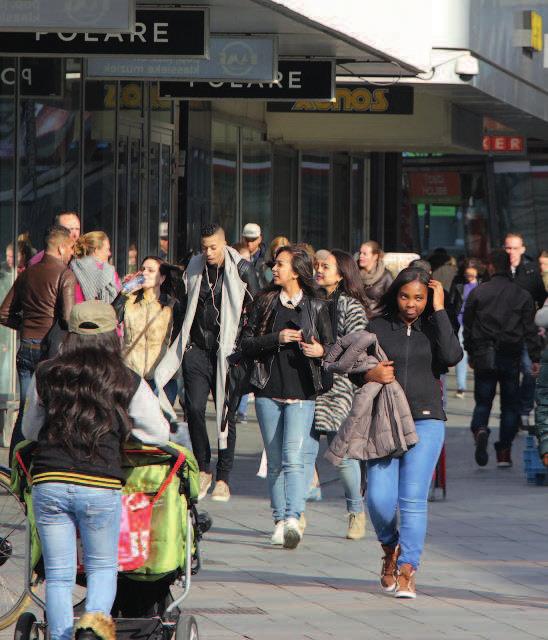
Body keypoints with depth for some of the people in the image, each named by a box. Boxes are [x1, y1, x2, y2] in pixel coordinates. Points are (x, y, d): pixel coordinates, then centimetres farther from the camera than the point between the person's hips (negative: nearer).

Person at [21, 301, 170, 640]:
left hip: (49, 483, 1)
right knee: (103, 567, 13)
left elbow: (30, 430, 20)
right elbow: (160, 433, 13)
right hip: (101, 485, -1)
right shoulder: (128, 382, 4)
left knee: (58, 574, 9)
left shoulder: (46, 374, 8)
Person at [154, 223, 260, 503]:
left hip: (227, 351, -3)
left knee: (227, 413, 0)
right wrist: (181, 342, 13)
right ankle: (203, 470, 10)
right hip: (197, 350, 3)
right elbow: (184, 306, 19)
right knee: (194, 409, -6)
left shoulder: (242, 269, -3)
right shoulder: (195, 267, 9)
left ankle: (223, 478, 6)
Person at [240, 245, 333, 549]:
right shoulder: (265, 302, 9)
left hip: (301, 394, -3)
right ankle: (280, 520, 13)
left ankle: (293, 519, -26)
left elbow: (330, 346, 11)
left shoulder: (316, 306, 5)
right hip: (268, 392, 3)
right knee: (275, 461, 6)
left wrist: (320, 350, -12)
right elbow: (246, 344, 4)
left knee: (293, 457, -16)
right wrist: (277, 339, -11)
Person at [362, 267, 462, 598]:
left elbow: (452, 356, -13)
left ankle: (407, 571, -5)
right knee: (380, 499, -8)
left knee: (413, 499, -10)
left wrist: (439, 310, -9)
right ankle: (391, 549, 21)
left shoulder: (434, 328, 7)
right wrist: (370, 375, -11)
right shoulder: (378, 327, 8)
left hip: (425, 421, -1)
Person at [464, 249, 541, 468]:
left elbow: (467, 326, 7)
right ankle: (504, 452, 6)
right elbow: (530, 329, -2)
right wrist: (535, 358, -1)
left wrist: (470, 353, 18)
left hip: (483, 357, 0)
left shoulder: (477, 292, 1)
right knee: (510, 404, 9)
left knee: (483, 401, 8)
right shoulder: (523, 295, 1)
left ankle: (480, 430, -23)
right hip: (511, 356, 0)